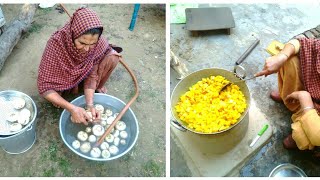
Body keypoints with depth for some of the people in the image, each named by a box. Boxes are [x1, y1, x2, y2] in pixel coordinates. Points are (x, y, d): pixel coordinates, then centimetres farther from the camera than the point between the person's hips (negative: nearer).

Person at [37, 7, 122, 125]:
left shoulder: (98, 43, -30)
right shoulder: (56, 44, -37)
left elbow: (91, 75, -20)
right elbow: (44, 87, -34)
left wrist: (90, 105, -34)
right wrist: (72, 109, -43)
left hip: (83, 74, 2)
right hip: (63, 79, -1)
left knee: (112, 56, -22)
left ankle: (97, 88, 4)